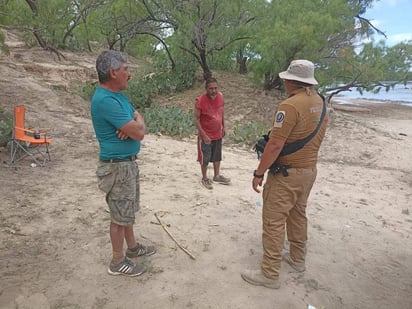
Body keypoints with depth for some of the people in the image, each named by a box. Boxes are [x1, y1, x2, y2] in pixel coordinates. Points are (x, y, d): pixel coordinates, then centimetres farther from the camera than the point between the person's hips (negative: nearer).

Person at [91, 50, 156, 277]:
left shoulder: (117, 95, 9)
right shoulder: (105, 100, -25)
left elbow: (138, 121, 9)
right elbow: (139, 132, -26)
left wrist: (132, 125, -14)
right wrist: (137, 124, -3)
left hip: (128, 163, 10)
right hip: (117, 166, -10)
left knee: (126, 210, 22)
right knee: (120, 215, 4)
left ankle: (132, 247, 39)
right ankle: (117, 262, 21)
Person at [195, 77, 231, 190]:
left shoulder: (220, 96, -5)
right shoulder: (201, 100, -21)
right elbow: (196, 119, -17)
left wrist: (223, 127, 10)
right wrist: (203, 135, -21)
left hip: (218, 134, 6)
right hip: (206, 136, -5)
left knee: (217, 156, 19)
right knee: (205, 158, 6)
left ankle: (217, 176, 37)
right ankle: (204, 178, 26)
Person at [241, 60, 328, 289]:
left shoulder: (290, 105, -23)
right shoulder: (320, 102, 5)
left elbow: (275, 144, -25)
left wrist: (259, 173, -17)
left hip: (287, 173, -9)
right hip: (310, 169, 9)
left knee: (274, 221, 0)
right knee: (298, 214, 23)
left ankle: (270, 274, 10)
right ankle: (297, 258, 39)